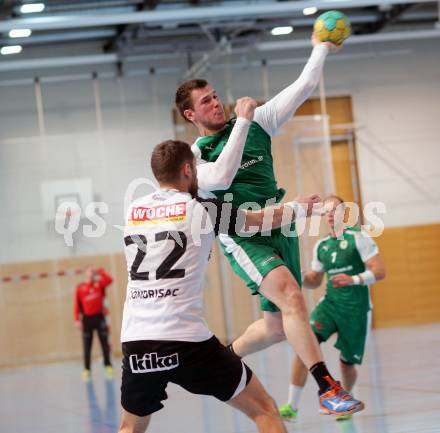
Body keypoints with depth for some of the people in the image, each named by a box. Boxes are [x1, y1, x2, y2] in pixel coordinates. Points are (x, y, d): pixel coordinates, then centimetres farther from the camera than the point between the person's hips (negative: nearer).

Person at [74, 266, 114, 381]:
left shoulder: (99, 284, 5)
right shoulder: (80, 288, 3)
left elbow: (109, 280, -15)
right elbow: (77, 305, 1)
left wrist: (100, 272, -5)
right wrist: (77, 320, -5)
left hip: (99, 317, 0)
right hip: (87, 319, 0)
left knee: (104, 343, 3)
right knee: (87, 346, 1)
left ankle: (108, 366, 11)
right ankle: (87, 369, 4)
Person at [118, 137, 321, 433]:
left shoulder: (133, 211, 15)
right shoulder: (203, 209, 3)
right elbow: (264, 220, 18)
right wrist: (299, 206, 39)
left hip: (135, 341, 4)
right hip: (186, 340, -4)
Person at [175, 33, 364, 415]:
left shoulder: (256, 124, 9)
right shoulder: (194, 156, 0)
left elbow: (302, 88, 8)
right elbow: (221, 178, -22)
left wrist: (321, 49, 4)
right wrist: (240, 123, -19)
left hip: (279, 230, 5)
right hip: (242, 238, -5)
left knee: (278, 326, 10)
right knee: (291, 296, -29)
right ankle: (327, 387, -31)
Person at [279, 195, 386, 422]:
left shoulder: (358, 238, -7)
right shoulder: (321, 246, 10)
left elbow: (379, 271, -13)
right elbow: (315, 280, 20)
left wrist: (354, 280, -28)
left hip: (356, 309, -4)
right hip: (330, 303, 4)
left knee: (347, 363, 4)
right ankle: (292, 406, -18)